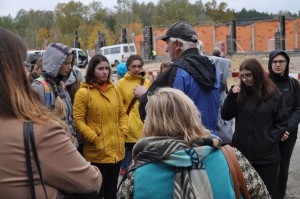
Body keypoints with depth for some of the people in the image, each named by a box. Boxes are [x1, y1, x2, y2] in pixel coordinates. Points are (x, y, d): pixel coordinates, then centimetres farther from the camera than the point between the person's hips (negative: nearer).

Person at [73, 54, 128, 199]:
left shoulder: (113, 89, 9)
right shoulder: (83, 92, -9)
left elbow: (122, 114, 14)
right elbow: (78, 121, -12)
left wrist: (123, 134, 2)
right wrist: (95, 140, -16)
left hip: (116, 149, 6)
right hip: (97, 152, -5)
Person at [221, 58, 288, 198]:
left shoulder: (274, 95, -4)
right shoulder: (239, 93, 1)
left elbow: (282, 122, 2)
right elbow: (225, 116, -1)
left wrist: (270, 139, -10)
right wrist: (231, 96, -13)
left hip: (267, 155, -1)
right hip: (241, 152, 2)